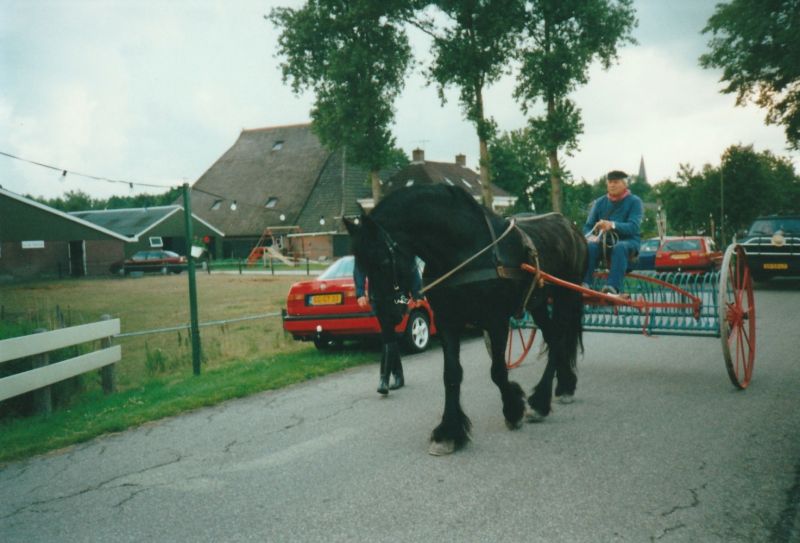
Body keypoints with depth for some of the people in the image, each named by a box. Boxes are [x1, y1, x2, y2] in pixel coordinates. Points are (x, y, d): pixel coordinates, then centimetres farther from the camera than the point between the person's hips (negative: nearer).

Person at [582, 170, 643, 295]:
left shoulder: (634, 201, 0)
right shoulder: (600, 202, 10)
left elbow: (633, 227, -15)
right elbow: (588, 226, 6)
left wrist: (612, 225, -35)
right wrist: (591, 236, -19)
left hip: (628, 240, -3)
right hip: (604, 240, 3)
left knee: (620, 247, -38)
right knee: (591, 246, -30)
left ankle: (612, 287, -49)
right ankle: (583, 284, -42)